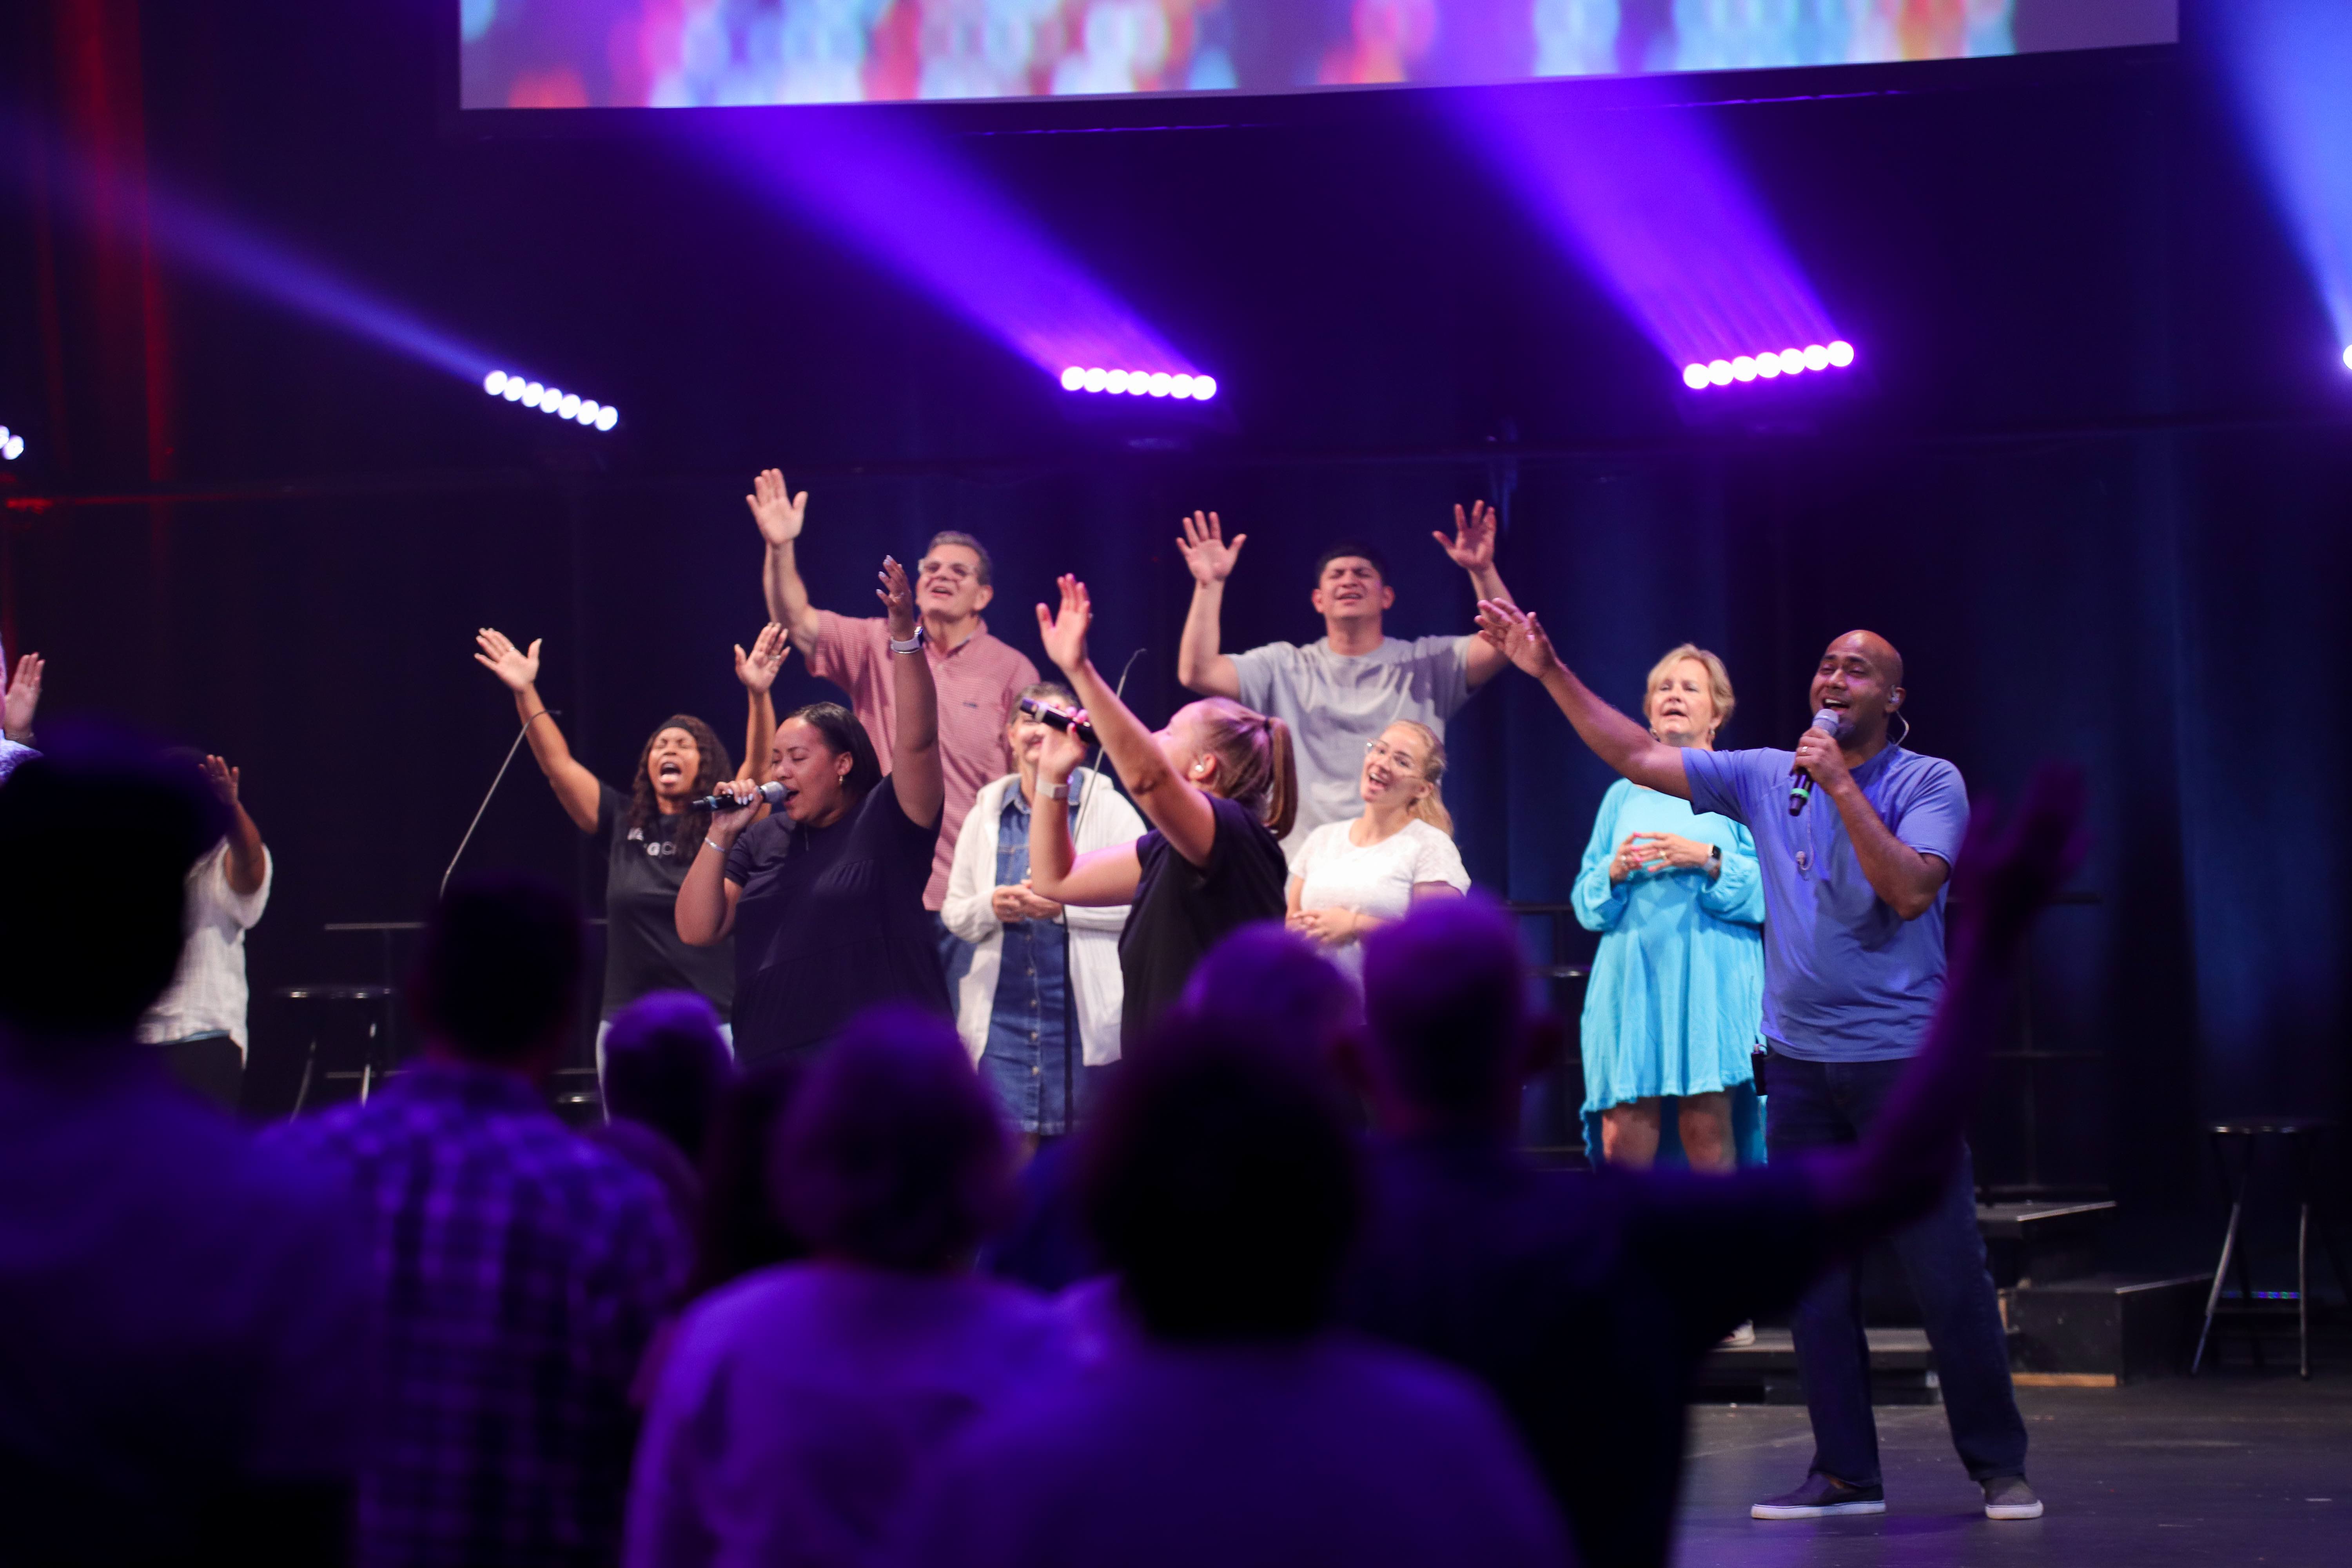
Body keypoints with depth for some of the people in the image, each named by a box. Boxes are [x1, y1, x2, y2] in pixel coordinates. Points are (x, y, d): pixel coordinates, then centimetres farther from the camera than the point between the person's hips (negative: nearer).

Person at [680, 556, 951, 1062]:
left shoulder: (885, 820, 0)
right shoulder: (761, 841, 14)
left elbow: (918, 738, -15)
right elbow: (697, 930, 8)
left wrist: (905, 637, -26)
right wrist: (721, 837, -3)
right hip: (773, 1054, 5)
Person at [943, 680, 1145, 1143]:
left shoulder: (1107, 807, 1)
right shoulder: (986, 814, 12)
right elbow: (954, 912, 14)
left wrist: (1063, 906, -17)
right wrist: (992, 908, -8)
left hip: (1085, 1015, -3)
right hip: (1004, 1014, 3)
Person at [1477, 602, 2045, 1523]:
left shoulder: (1929, 784, -5)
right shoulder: (1766, 778, 7)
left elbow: (1910, 891, -19)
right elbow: (1639, 759, 8)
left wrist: (1842, 787, -20)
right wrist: (1550, 673, 4)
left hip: (1901, 1057, -5)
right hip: (1801, 1059, 5)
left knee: (1948, 1275, -5)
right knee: (1816, 1282, 7)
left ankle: (1998, 1465, 4)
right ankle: (1846, 1473, 14)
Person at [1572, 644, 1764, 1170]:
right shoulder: (1625, 795, 19)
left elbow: (1772, 890, -3)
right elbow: (1586, 902, 16)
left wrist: (1709, 861, -15)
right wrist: (1614, 872, -4)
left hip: (1710, 983, -3)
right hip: (1631, 977, 3)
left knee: (1707, 1130, -9)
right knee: (1624, 1138, -5)